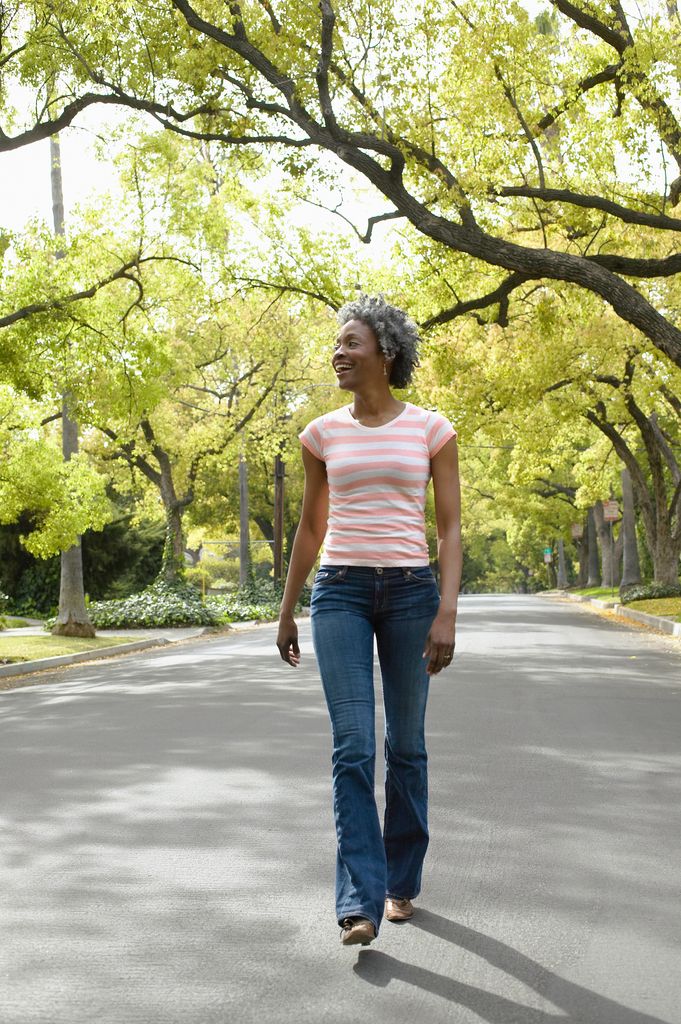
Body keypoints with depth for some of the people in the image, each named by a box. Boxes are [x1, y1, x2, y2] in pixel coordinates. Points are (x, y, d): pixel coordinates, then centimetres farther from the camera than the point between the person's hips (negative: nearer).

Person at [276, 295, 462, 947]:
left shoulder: (431, 429, 2)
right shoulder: (323, 434, 7)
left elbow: (450, 528, -1)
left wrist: (447, 614, -11)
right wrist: (287, 613, 16)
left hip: (410, 591, 0)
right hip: (340, 592, 1)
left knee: (405, 744, 8)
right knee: (353, 747, -9)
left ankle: (402, 880, 25)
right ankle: (360, 903, -9)